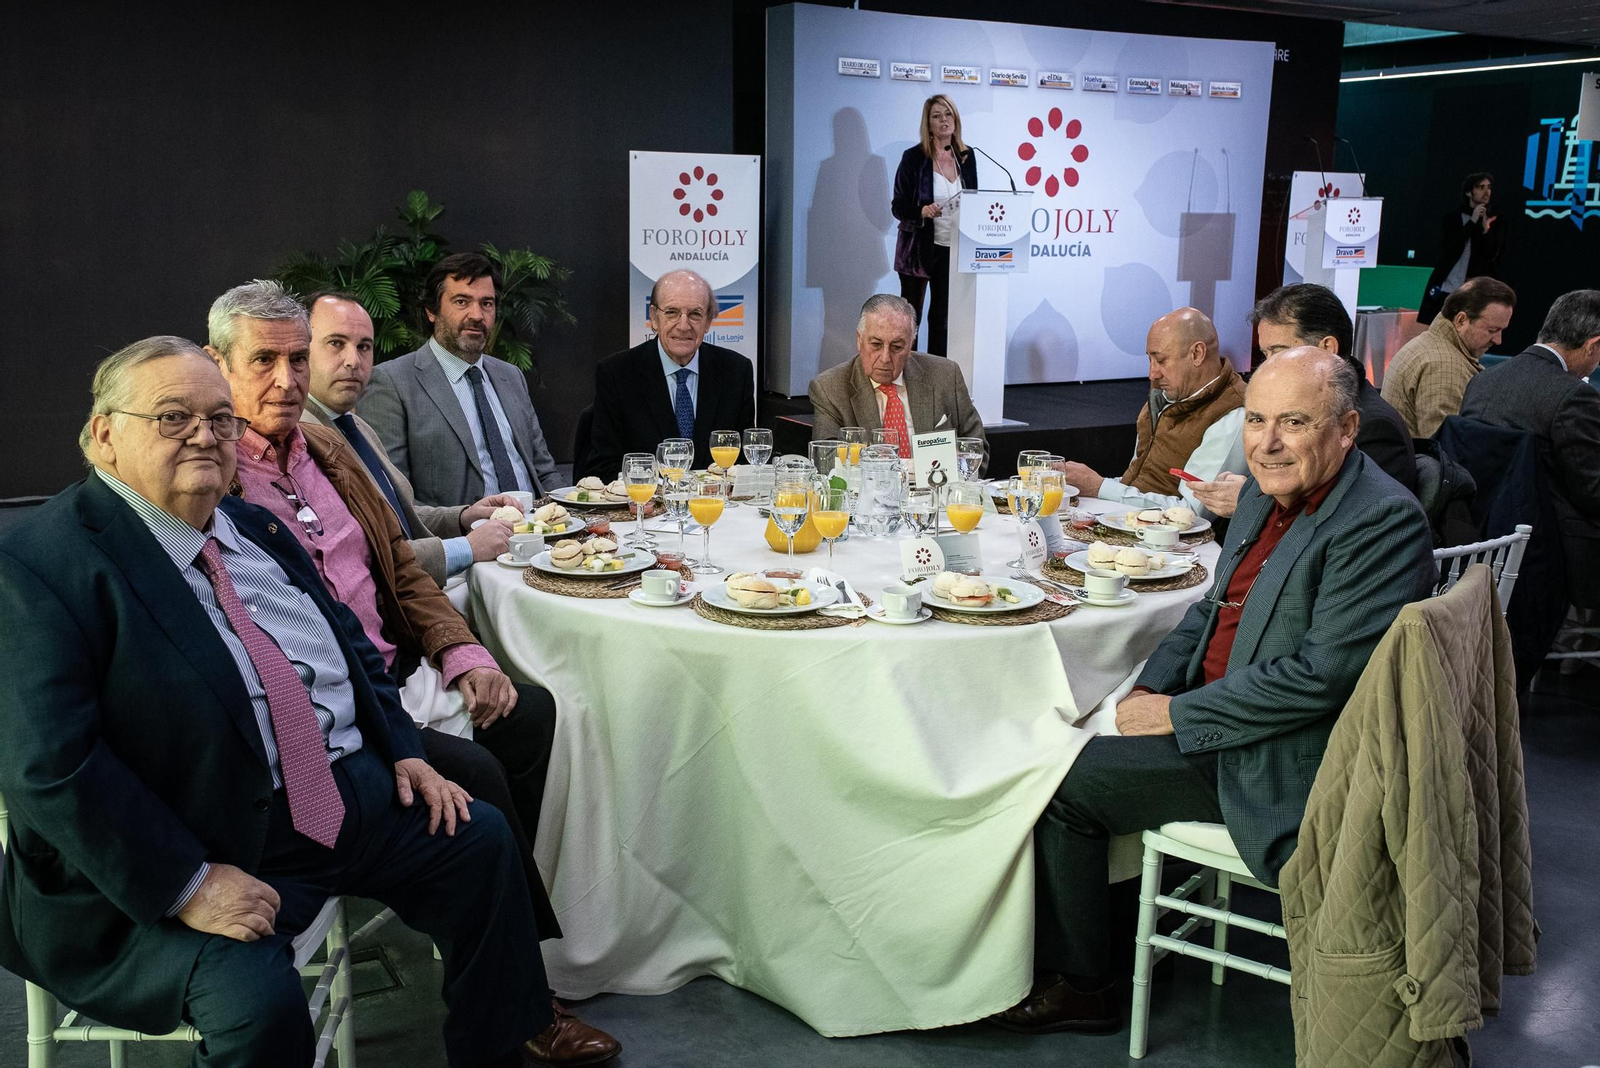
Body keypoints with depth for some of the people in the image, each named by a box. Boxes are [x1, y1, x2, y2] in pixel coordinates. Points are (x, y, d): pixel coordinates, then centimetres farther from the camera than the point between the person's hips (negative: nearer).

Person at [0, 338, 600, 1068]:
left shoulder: (254, 528, 11)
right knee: (261, 1001, -31)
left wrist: (402, 751, 8)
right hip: (181, 858, -8)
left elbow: (347, 640, 21)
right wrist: (188, 885, -25)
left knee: (479, 838, 8)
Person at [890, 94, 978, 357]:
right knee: (910, 317, 2)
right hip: (919, 249, -4)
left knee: (943, 317, 11)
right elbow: (898, 206, -6)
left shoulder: (966, 156, 7)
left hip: (953, 249, 4)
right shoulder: (913, 157, -6)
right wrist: (922, 211, -25)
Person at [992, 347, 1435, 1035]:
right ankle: (1068, 975, 16)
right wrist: (1151, 689, 0)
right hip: (1216, 722, 9)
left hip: (1278, 764, -9)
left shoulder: (1383, 521, -21)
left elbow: (1321, 674, -26)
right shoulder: (1263, 495, 7)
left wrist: (1178, 714, -19)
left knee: (1064, 780, -10)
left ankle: (1078, 985, 10)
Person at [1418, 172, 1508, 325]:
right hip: (1445, 290, 0)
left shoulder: (1496, 220, 7)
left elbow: (1491, 255, -2)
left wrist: (1486, 229, -18)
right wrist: (1473, 222, -13)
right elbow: (1448, 249, -9)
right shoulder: (1451, 217, 5)